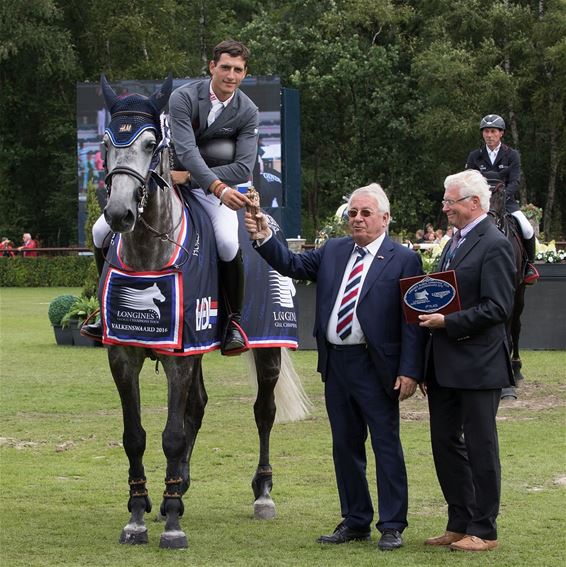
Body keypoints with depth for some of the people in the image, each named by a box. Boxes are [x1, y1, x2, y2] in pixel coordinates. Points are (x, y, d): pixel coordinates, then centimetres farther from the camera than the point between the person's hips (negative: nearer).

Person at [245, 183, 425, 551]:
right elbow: (292, 264, 12)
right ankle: (355, 522, 22)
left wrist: (410, 371, -15)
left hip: (375, 366, -6)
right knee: (345, 446, 12)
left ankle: (392, 526, 6)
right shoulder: (333, 251, 12)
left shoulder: (403, 259, -6)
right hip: (336, 364, 6)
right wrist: (264, 240, -6)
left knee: (386, 445, 0)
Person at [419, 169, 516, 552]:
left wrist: (447, 322, -19)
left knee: (480, 445, -1)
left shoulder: (495, 245, -12)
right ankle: (460, 524, 21)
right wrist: (427, 366, 16)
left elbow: (498, 308, -19)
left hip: (477, 366, -9)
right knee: (445, 443, 12)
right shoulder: (455, 243, 16)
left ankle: (483, 530, 7)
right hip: (445, 364, 9)